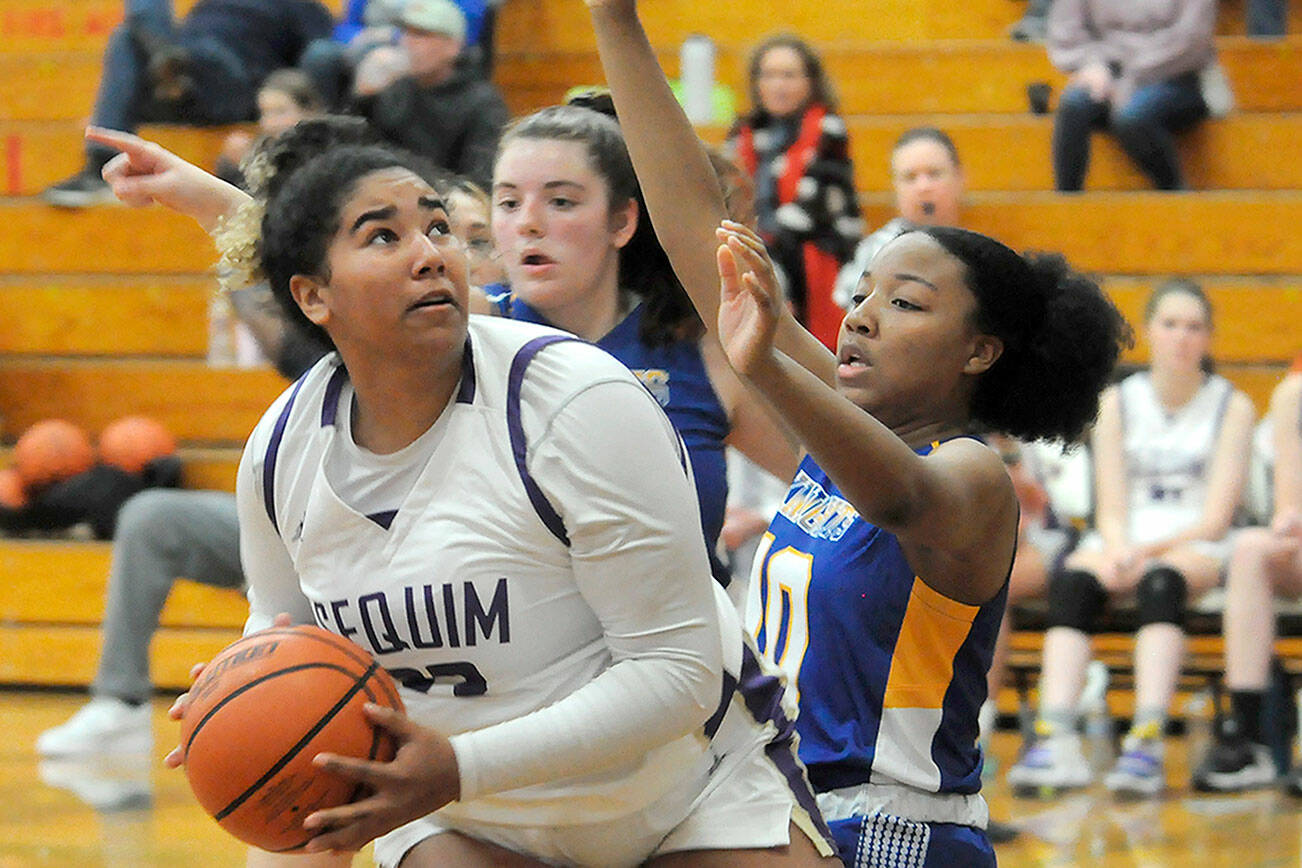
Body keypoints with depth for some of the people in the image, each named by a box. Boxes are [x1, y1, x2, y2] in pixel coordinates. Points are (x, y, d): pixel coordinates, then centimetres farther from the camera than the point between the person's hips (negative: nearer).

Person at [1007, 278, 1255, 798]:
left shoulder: (1231, 406, 5)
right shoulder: (1118, 403, 13)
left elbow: (1216, 518, -3)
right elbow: (1111, 507, 5)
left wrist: (1148, 550, -18)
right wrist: (1115, 548, -18)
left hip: (1196, 548, -2)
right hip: (1125, 544, 2)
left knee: (1160, 581, -38)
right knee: (1072, 581, -32)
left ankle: (1147, 742, -53)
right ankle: (1056, 740, -48)